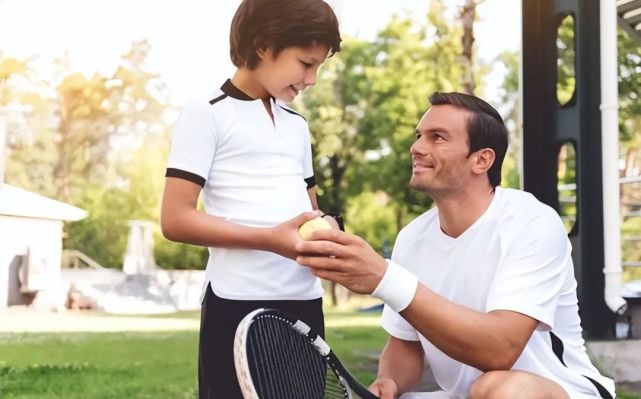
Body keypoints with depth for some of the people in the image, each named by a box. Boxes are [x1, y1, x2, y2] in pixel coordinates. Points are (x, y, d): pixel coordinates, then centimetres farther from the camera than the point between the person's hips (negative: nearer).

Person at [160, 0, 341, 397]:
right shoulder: (208, 114, -3)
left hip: (304, 300, 7)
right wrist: (270, 239, -20)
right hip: (240, 302, -6)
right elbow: (176, 219, -11)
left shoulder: (297, 125, 18)